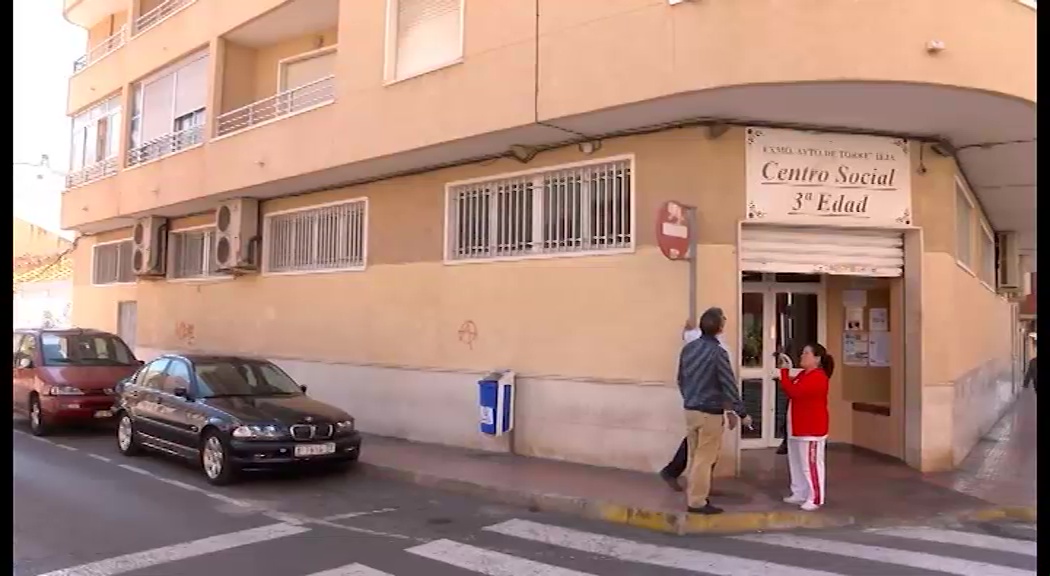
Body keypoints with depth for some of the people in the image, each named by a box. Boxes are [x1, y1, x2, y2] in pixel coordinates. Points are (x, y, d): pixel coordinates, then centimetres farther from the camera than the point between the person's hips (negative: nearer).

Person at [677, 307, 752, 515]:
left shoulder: (688, 348, 4)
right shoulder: (717, 352, -17)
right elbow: (729, 386, -15)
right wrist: (741, 413, -6)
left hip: (690, 410, 7)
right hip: (710, 413, -7)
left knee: (695, 456, 17)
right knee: (705, 459, 2)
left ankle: (692, 496, 25)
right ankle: (697, 502, 8)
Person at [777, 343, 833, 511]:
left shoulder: (817, 377, -20)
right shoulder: (803, 375, 13)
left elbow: (793, 392, -28)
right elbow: (791, 391, 15)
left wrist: (785, 371, -21)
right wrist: (785, 370, 6)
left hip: (812, 429, -11)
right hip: (798, 427, 11)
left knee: (810, 464, -5)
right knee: (796, 463, 16)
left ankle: (815, 499, 2)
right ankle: (799, 494, 26)